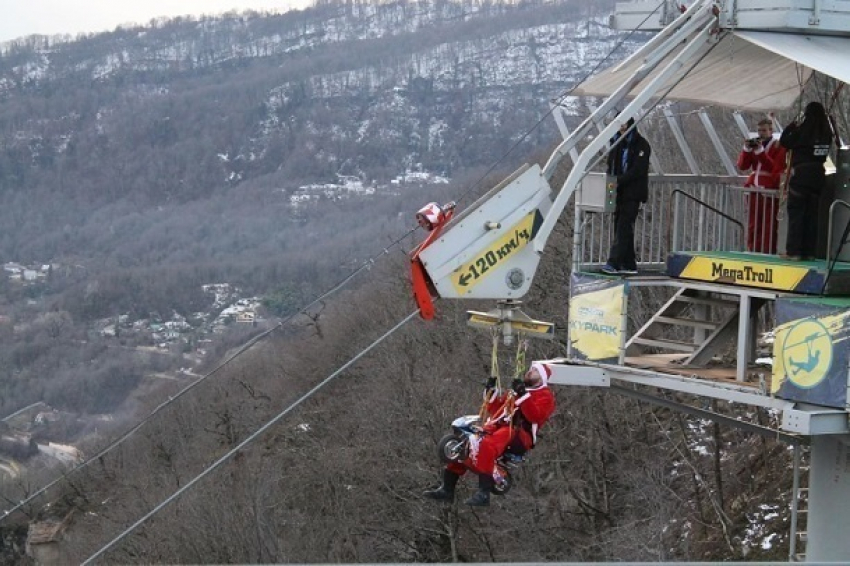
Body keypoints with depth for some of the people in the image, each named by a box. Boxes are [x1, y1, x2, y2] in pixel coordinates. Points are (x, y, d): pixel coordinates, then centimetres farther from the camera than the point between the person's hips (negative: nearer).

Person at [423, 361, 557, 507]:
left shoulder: (545, 396, 4)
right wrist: (491, 391, 15)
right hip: (497, 426, 8)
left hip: (520, 435, -8)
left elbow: (535, 416, -17)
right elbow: (495, 409, 29)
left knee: (488, 446, -37)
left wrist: (523, 395, -24)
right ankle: (447, 489, -3)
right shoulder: (516, 390, 30)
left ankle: (483, 494, -40)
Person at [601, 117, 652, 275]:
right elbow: (611, 166, 19)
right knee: (622, 228, 6)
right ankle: (629, 265, 11)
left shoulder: (640, 144, -6)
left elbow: (638, 170, -15)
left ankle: (614, 263, -20)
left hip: (633, 194, -7)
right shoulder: (617, 142, 15)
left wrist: (618, 180, -23)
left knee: (623, 228, -13)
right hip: (620, 193, 7)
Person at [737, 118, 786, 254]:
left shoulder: (778, 146, 0)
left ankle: (768, 253, -9)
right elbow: (742, 166, 11)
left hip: (769, 190, -5)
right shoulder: (755, 143, 15)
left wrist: (761, 151, -16)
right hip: (753, 188, 5)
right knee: (753, 224, 5)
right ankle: (753, 252, 8)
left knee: (768, 225, -8)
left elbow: (776, 168, -12)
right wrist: (747, 150, -5)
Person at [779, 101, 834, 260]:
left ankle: (794, 251, -7)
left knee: (796, 213, -2)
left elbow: (784, 142, -3)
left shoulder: (802, 131, -11)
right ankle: (808, 251, 9)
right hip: (818, 174, 5)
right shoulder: (826, 133, 3)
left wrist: (792, 127, 9)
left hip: (800, 175, -5)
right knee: (812, 214, 9)